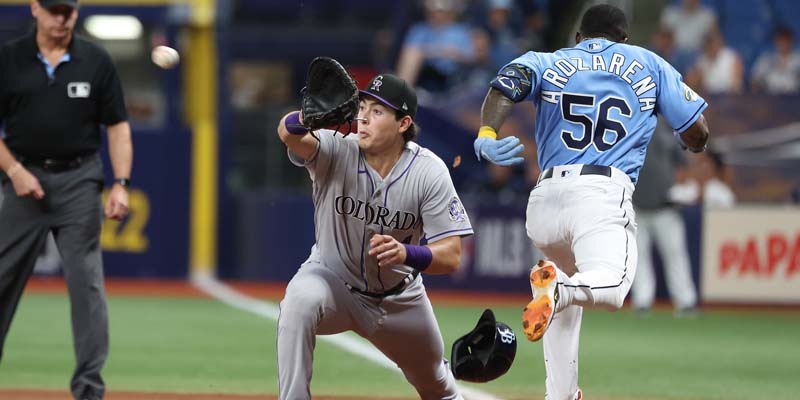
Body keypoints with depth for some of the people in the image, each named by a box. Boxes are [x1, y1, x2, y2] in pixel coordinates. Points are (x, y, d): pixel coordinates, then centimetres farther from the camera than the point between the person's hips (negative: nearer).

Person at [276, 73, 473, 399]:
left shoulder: (429, 172, -19)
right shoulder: (337, 152, -22)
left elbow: (450, 256, -21)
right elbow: (289, 134, -44)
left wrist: (406, 254, -43)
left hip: (398, 297, 2)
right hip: (333, 280, -2)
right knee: (299, 301, -37)